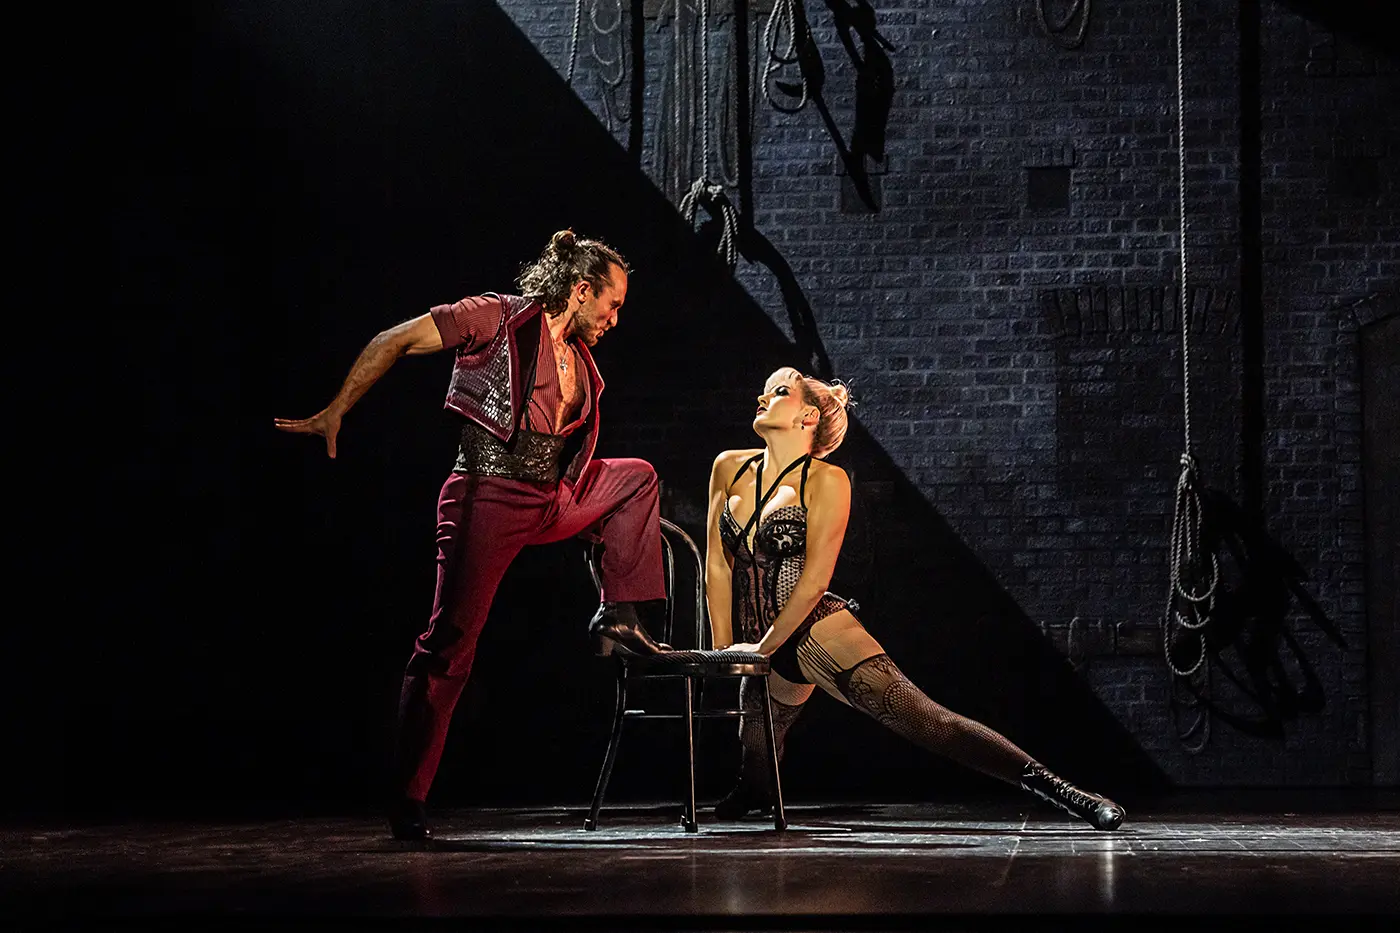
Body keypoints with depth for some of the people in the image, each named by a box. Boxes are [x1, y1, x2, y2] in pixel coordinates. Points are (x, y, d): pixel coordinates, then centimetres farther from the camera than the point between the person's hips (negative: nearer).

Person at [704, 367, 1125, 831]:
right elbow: (718, 564, 8)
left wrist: (763, 647, -10)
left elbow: (815, 578, -10)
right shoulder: (729, 468, 10)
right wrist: (723, 649, 3)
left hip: (815, 629, -6)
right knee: (755, 766, 21)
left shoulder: (826, 480, -6)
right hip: (760, 646, 6)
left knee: (926, 718, -18)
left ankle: (1057, 789, -23)